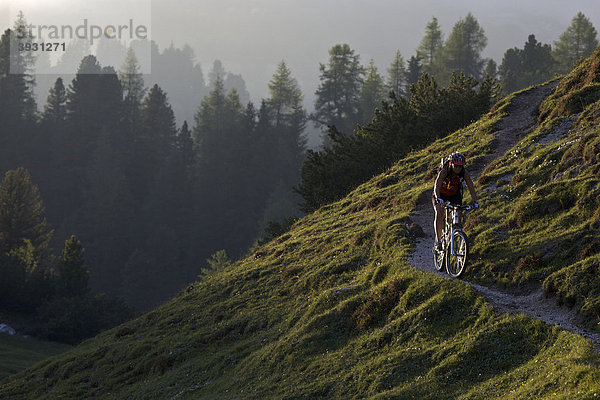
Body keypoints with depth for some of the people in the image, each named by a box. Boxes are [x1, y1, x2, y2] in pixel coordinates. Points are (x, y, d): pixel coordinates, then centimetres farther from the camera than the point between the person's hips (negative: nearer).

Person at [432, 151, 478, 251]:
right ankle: (438, 240, -16)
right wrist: (438, 199, -60)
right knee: (439, 214, -22)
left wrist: (475, 201, -37)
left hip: (455, 195, 3)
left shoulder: (464, 173, -25)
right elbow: (436, 186, -43)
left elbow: (471, 187, -24)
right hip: (441, 194, -2)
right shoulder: (444, 172, -33)